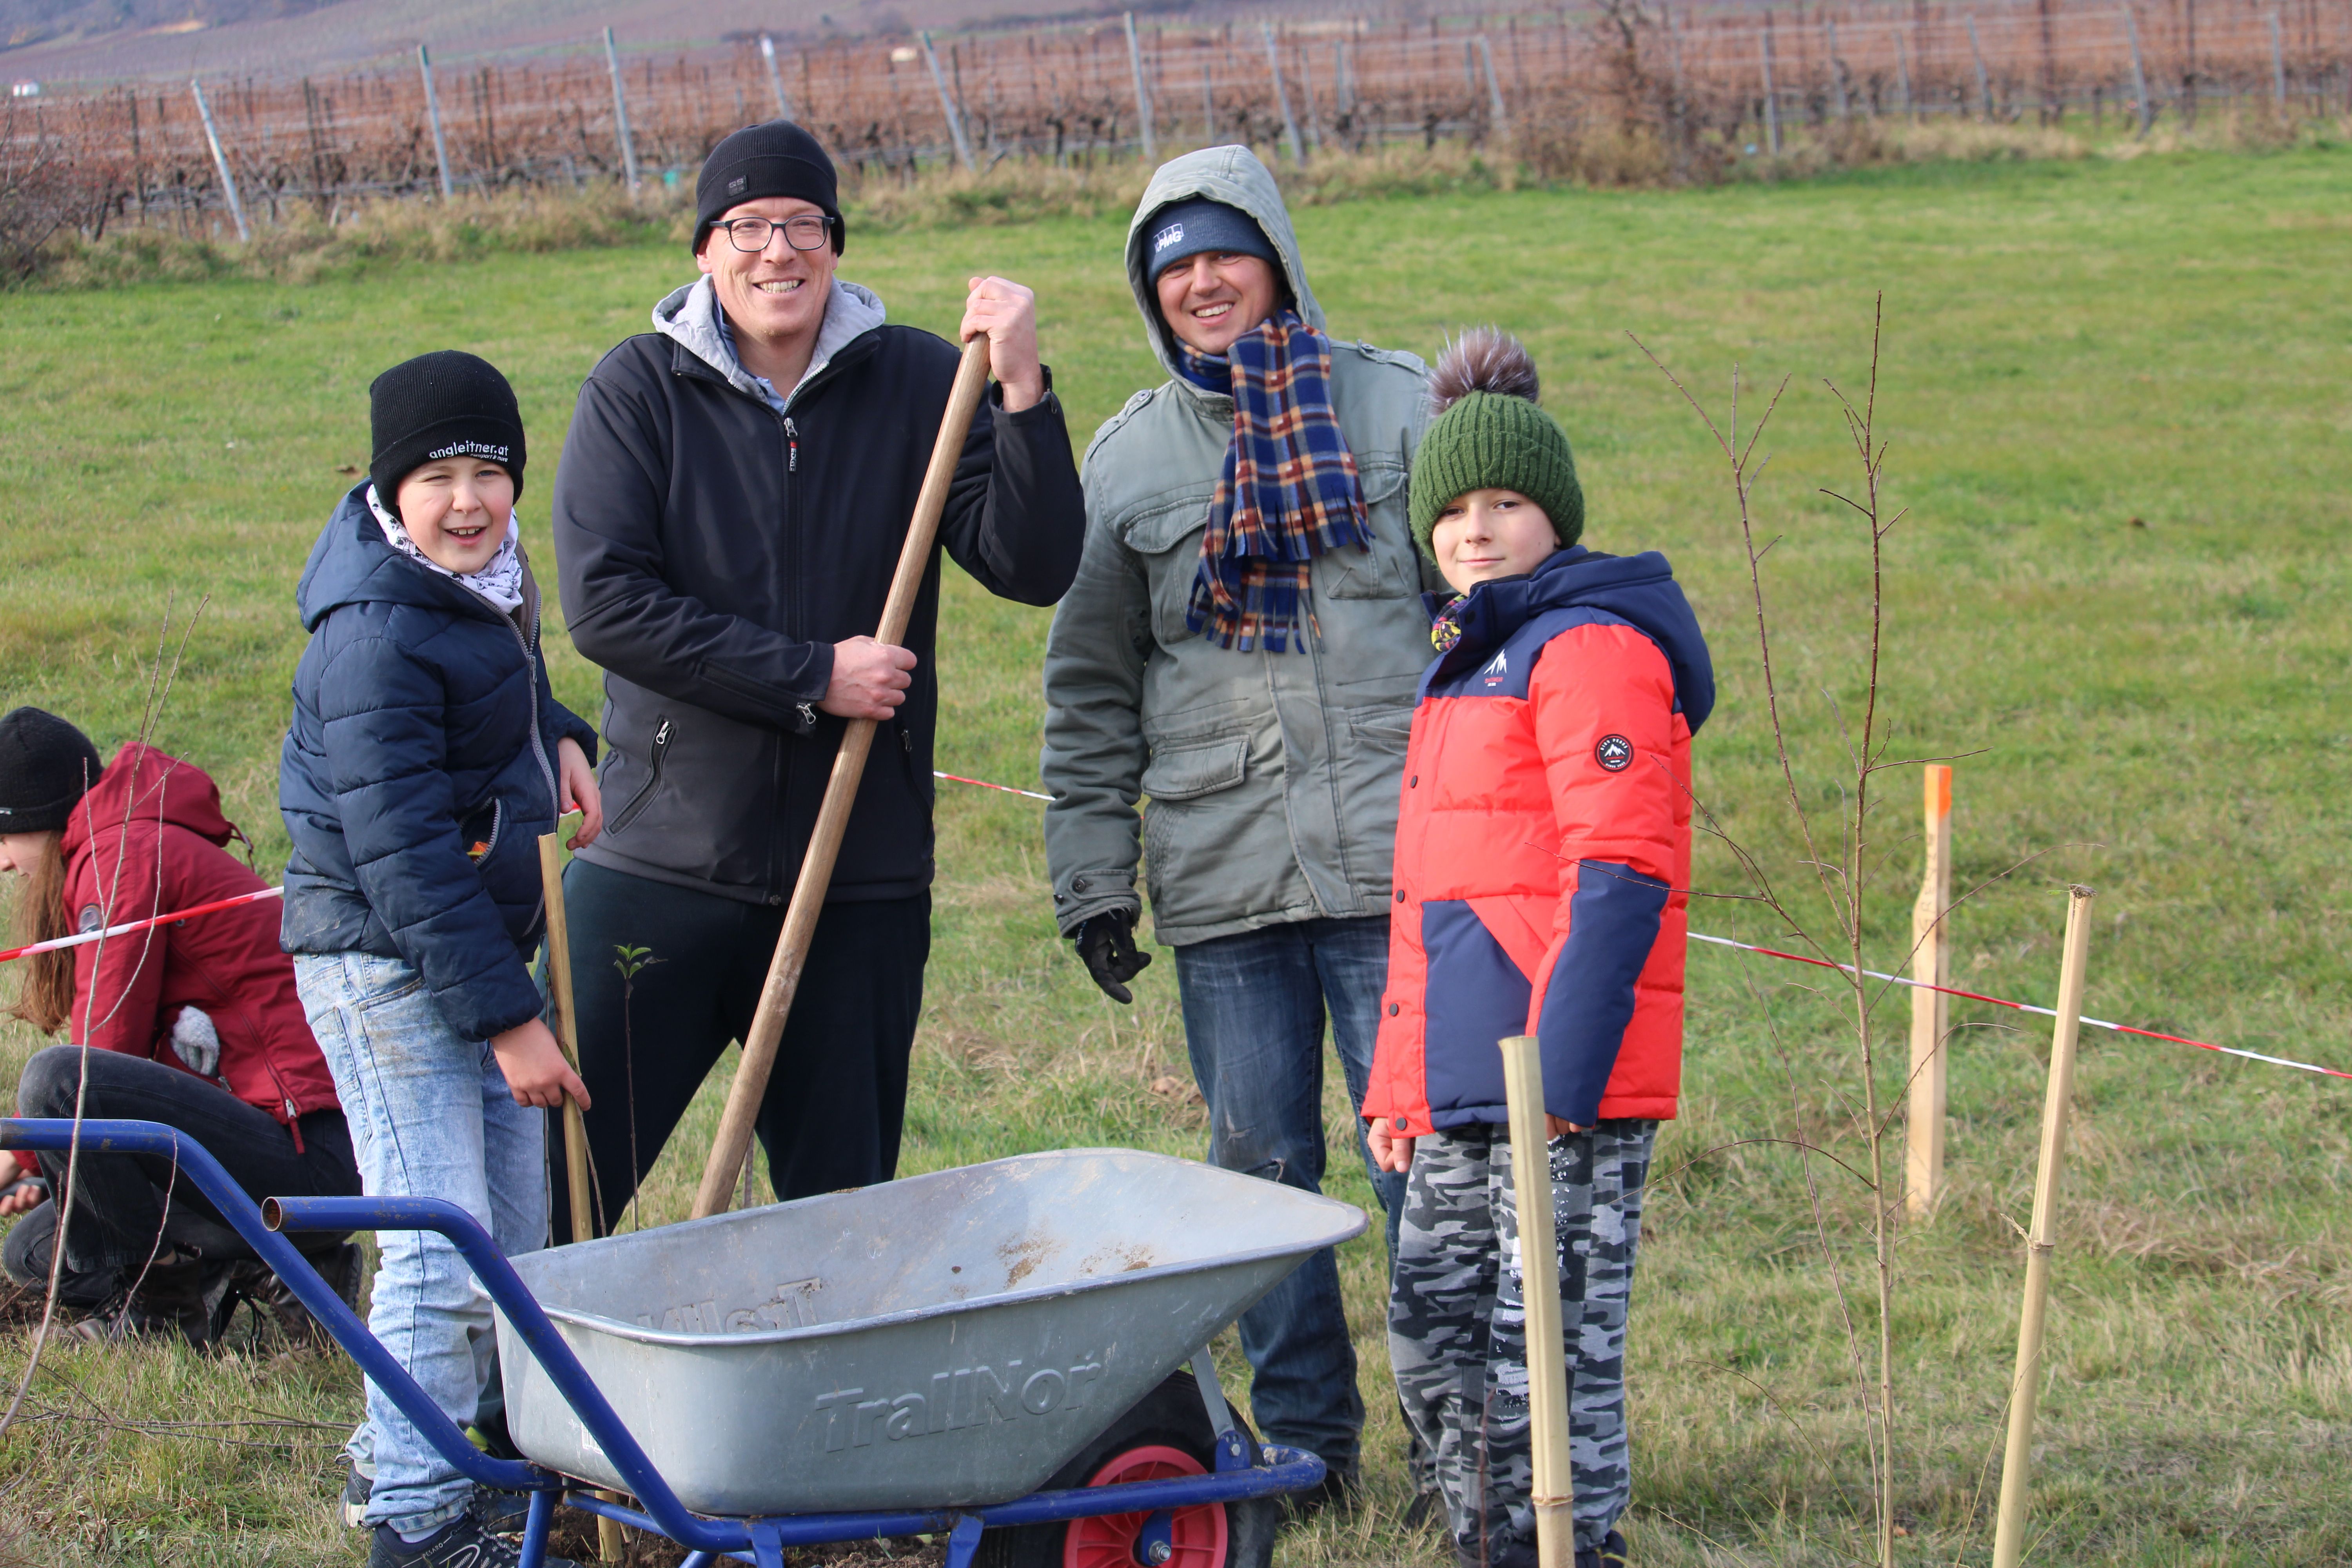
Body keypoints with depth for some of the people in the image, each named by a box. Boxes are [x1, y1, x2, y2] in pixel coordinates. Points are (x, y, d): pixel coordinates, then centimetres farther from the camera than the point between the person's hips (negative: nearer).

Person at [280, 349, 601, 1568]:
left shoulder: (483, 575, 4)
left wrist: (559, 740, 8)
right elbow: (403, 849, -25)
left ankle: (421, 1440, 31)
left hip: (479, 943, 9)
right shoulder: (376, 638, -23)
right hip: (386, 964, -9)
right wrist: (505, 1016, -24)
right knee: (443, 1250, -10)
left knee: (513, 1234, 16)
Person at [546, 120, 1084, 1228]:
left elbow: (1033, 568, -5)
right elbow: (605, 604, -10)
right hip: (663, 859, -1)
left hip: (862, 882, 2)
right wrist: (812, 679, -14)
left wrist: (1021, 391, -19)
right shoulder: (640, 389, 0)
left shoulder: (917, 383, 3)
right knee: (551, 1194, -2)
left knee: (843, 1211, 10)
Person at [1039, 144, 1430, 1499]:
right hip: (1219, 870, 2)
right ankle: (1307, 1444, 18)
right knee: (1263, 1166, 7)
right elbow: (1091, 689, 13)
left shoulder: (1394, 403, 4)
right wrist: (1092, 876, 8)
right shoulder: (1127, 454, 10)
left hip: (1397, 855, -2)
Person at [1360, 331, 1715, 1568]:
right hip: (1463, 1088, 10)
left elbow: (1619, 874, -18)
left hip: (1569, 1079, -10)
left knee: (1553, 1343, -6)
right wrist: (1401, 1078, 22)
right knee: (1433, 1330, 14)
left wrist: (1564, 1058, -24)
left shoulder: (1590, 645, -9)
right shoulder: (1465, 663, 21)